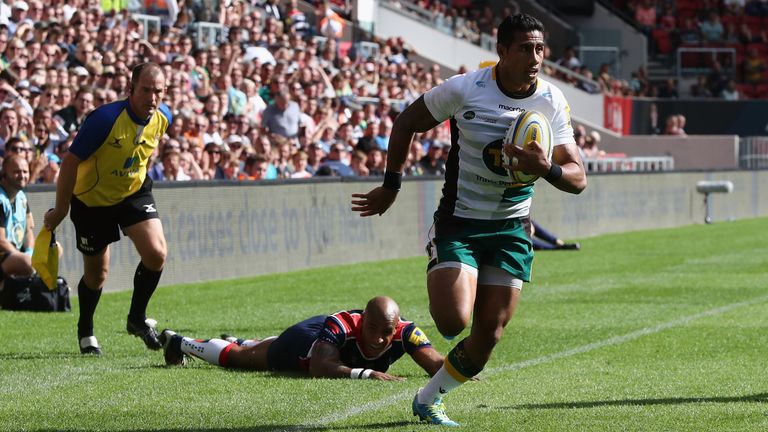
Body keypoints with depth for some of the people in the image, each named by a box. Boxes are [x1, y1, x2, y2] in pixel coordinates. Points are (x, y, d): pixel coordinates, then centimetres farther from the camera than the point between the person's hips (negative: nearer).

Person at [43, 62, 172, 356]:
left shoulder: (163, 117, -13)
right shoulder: (106, 119, -31)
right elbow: (70, 161, -24)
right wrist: (60, 210, -17)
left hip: (134, 191, 4)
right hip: (92, 198, -4)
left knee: (156, 253, -16)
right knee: (96, 273, 7)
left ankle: (137, 318, 8)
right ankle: (85, 332, 35)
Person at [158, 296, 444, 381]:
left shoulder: (404, 333, -39)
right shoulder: (341, 326, -49)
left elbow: (436, 364, -43)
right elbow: (319, 367, -57)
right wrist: (366, 373, -67)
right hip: (305, 341, -5)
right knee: (233, 357, 23)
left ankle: (237, 342, 72)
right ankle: (177, 342, 51)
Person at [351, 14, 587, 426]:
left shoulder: (553, 102, -5)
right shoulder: (464, 89, -14)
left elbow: (578, 178, -5)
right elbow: (406, 123, 1)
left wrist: (547, 168, -27)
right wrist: (391, 186, 5)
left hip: (511, 229, 3)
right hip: (458, 223, -3)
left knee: (489, 334, 0)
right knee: (453, 321, -20)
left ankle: (428, 399, 22)